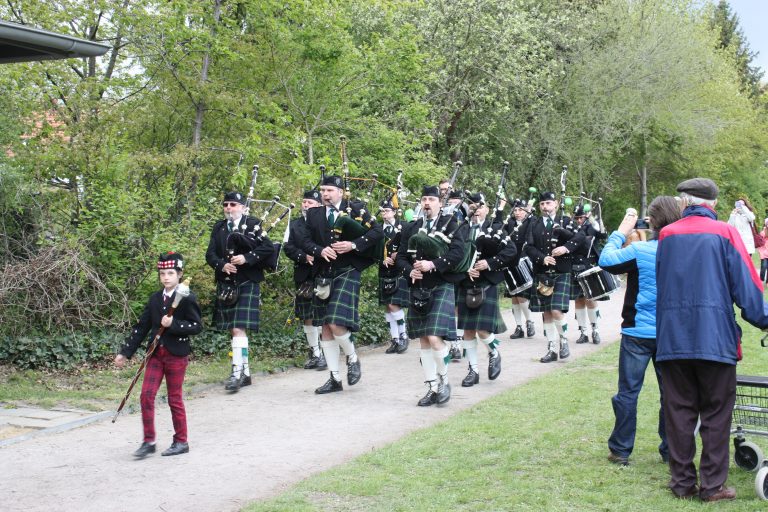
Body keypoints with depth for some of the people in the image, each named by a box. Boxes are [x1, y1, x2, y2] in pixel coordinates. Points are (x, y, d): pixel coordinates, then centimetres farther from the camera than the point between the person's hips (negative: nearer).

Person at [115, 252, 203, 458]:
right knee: (146, 395, -1)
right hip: (156, 354, 5)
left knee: (175, 399, 3)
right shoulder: (155, 298, 9)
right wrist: (125, 352, 8)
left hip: (177, 355, -5)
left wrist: (174, 324, -24)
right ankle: (149, 441, 9)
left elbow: (197, 326, -11)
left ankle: (181, 441, 16)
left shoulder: (187, 298, -8)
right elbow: (141, 327, 10)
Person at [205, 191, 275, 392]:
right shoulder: (218, 228, 13)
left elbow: (268, 248, -8)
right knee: (234, 330, 9)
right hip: (226, 284, 5)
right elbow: (210, 254, 6)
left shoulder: (253, 224, 0)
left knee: (239, 329, -14)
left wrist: (247, 258, -19)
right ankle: (245, 372, 19)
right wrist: (222, 265, -13)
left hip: (247, 283, -5)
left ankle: (237, 372, -16)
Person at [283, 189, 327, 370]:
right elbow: (288, 248, 3)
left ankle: (325, 354, 0)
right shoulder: (294, 224, 12)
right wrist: (304, 257, -13)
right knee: (307, 317, 6)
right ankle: (315, 353, 16)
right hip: (303, 276, 4)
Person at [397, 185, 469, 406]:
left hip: (441, 287, -5)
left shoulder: (451, 225, 1)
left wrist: (433, 264, -20)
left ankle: (444, 380, 6)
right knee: (423, 340, 6)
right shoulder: (411, 228, 14)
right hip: (418, 289, 5)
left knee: (434, 338, -15)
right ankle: (432, 388, 14)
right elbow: (401, 257, 11)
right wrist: (409, 271, -9)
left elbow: (458, 253, -11)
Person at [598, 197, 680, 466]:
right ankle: (671, 450, 19)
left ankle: (620, 450, 11)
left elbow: (605, 261, -5)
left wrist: (621, 232, 6)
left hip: (639, 332, -3)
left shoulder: (640, 250, -14)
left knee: (628, 391, 5)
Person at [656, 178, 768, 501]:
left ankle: (683, 482, 13)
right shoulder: (724, 233, -4)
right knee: (716, 413, 5)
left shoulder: (666, 235, 5)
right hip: (715, 339, -3)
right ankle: (712, 485, 6)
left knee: (678, 411, 9)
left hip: (672, 338, 3)